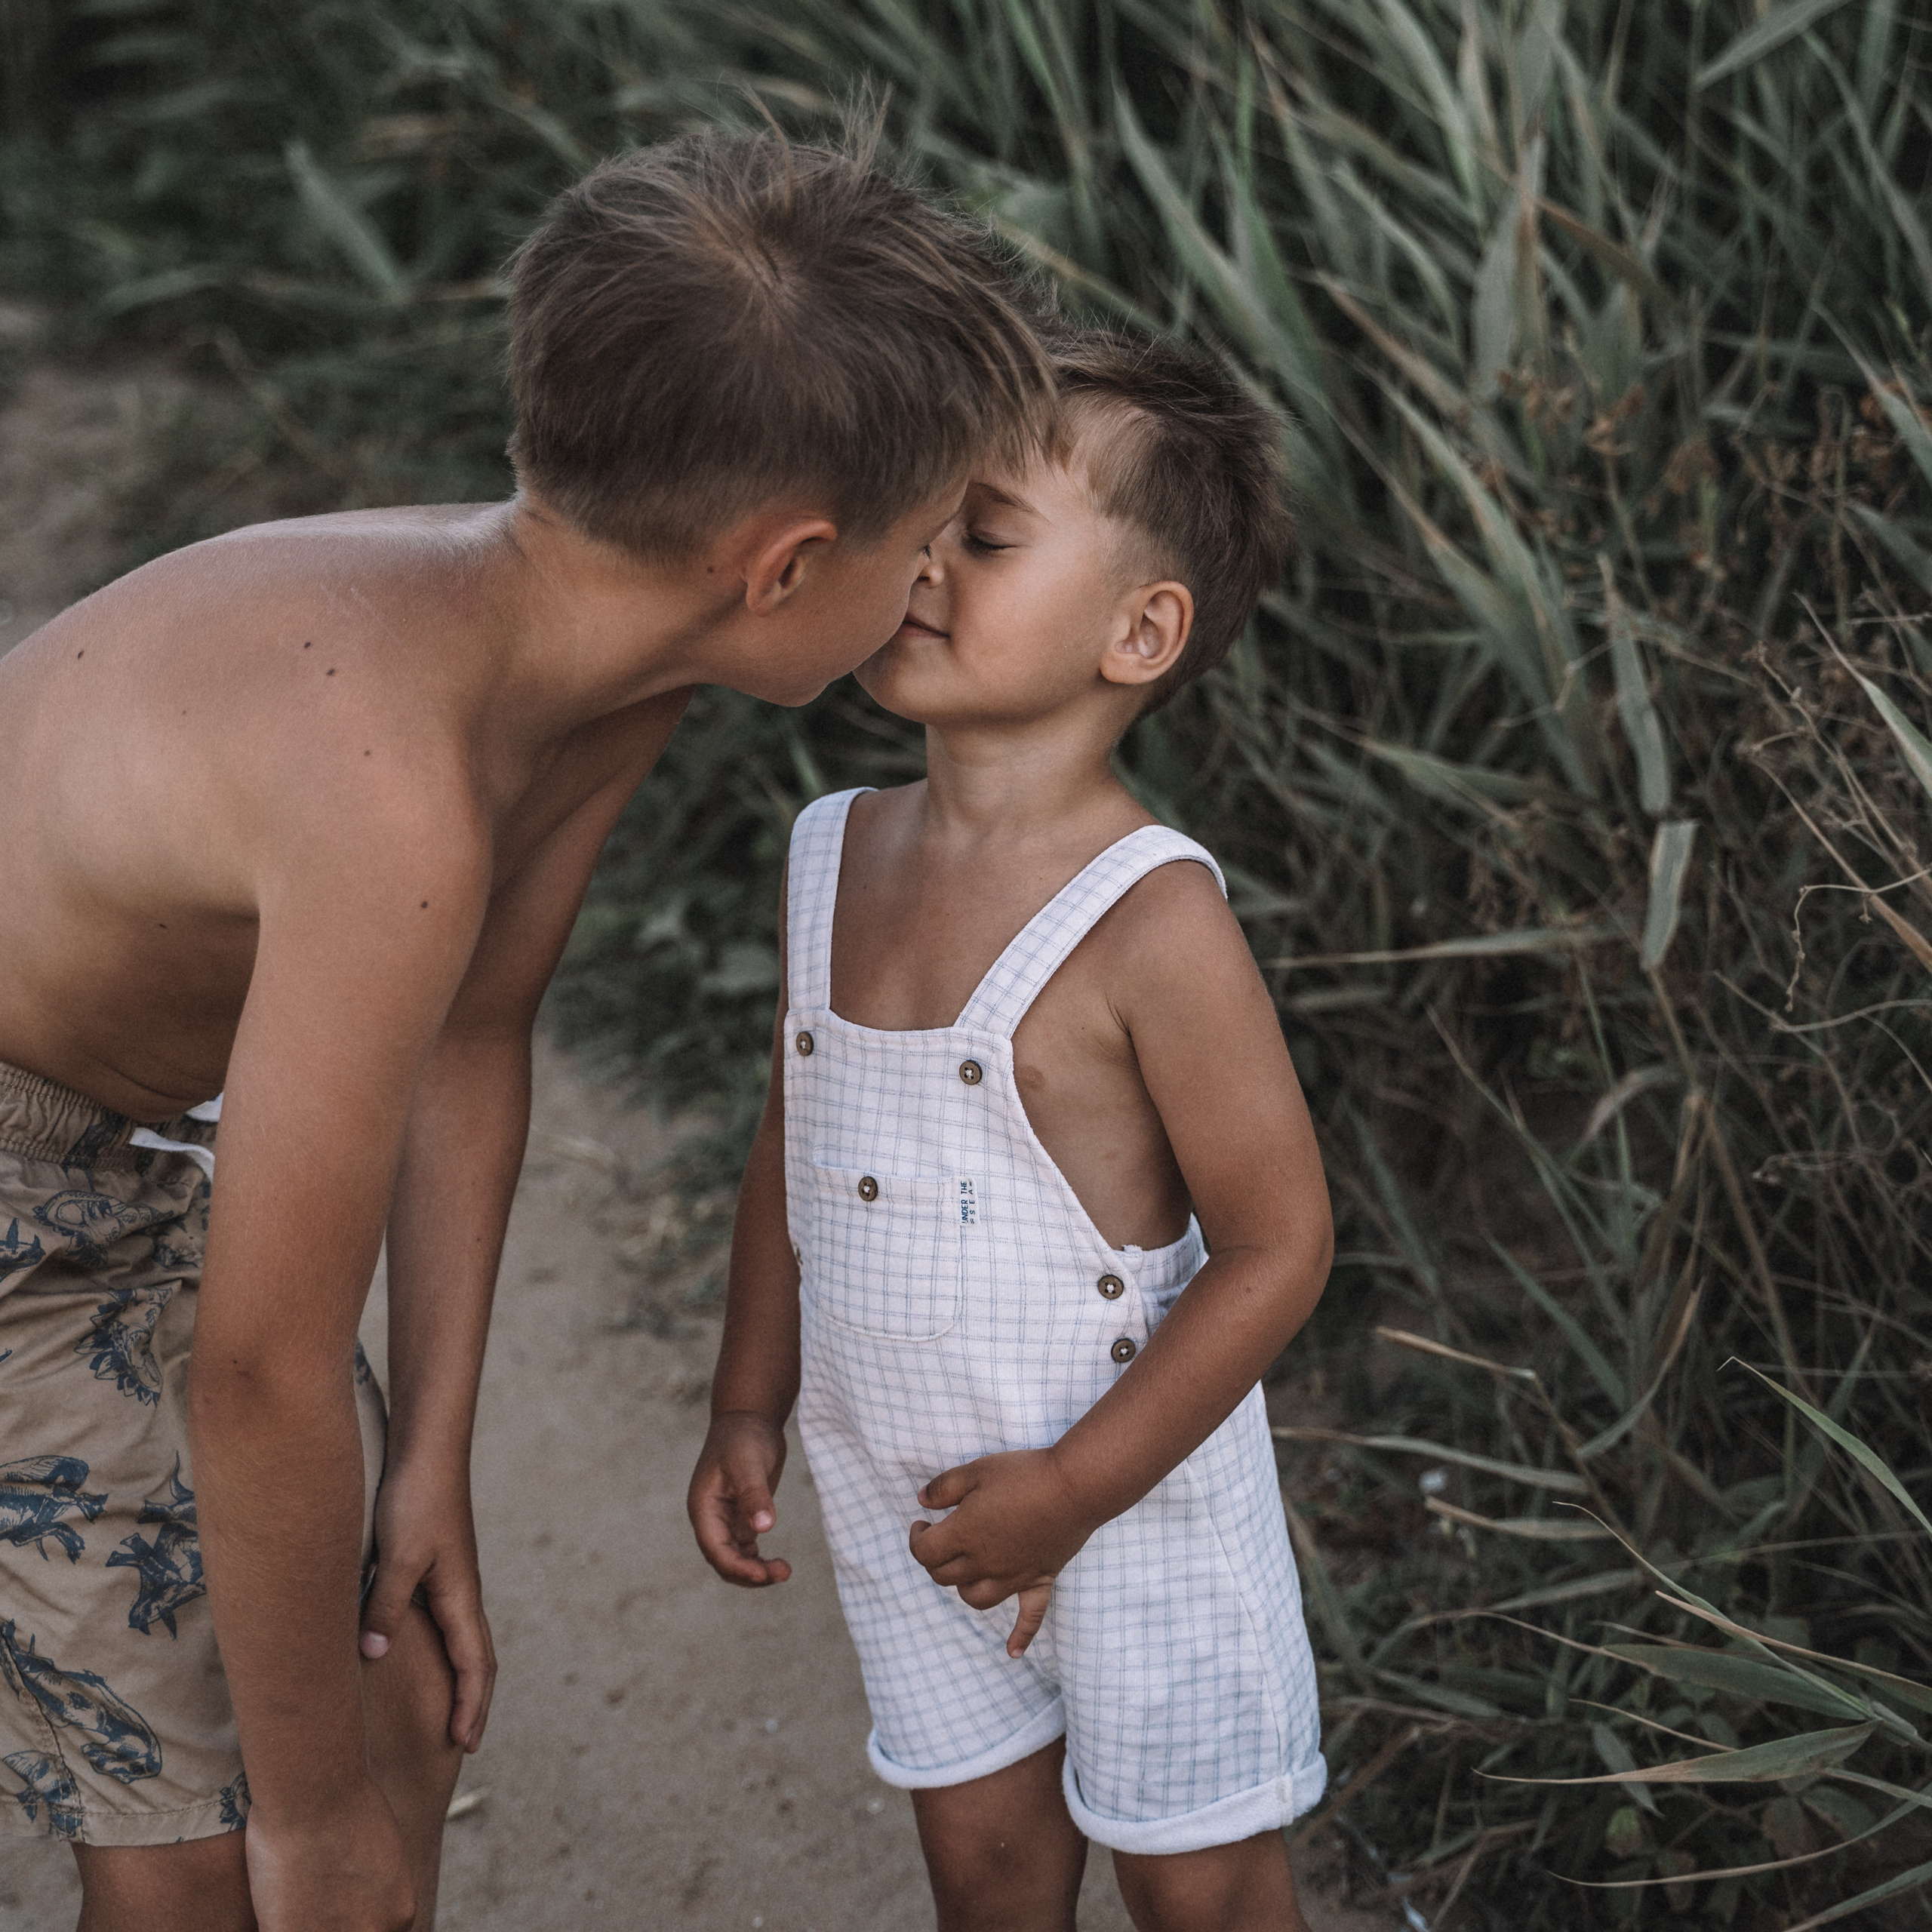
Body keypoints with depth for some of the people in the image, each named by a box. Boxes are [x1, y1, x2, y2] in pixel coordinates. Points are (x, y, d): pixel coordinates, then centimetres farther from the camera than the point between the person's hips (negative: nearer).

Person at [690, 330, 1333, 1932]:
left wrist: (1078, 1485, -19)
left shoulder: (1150, 918, -24)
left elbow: (1277, 1242, -21)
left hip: (1131, 1497, -5)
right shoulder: (838, 858, -3)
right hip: (897, 1493, 5)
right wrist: (750, 1406, 10)